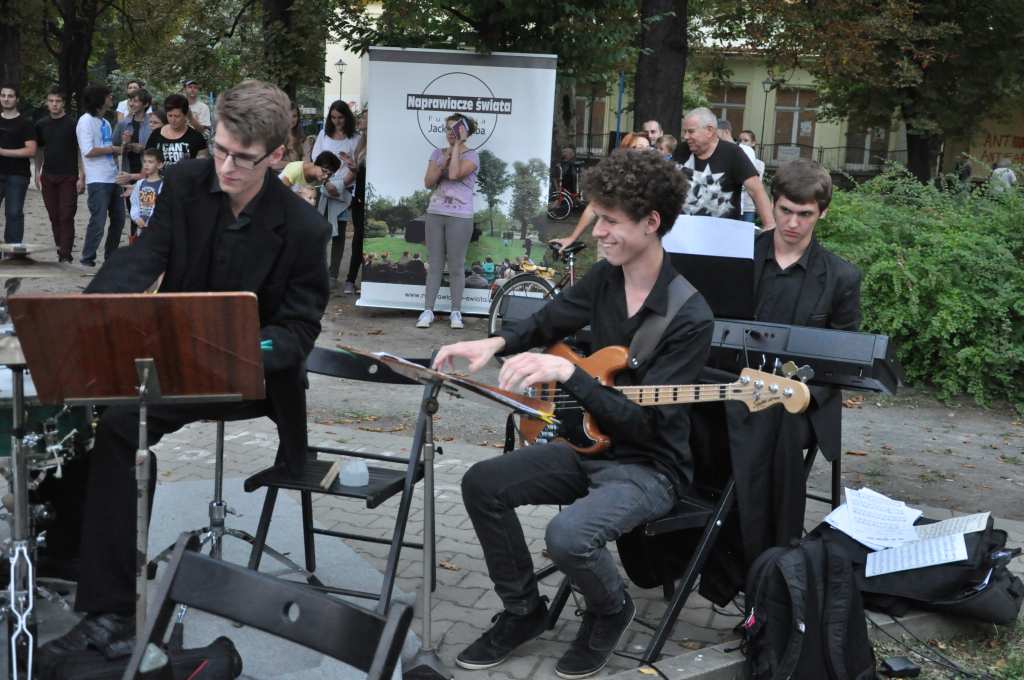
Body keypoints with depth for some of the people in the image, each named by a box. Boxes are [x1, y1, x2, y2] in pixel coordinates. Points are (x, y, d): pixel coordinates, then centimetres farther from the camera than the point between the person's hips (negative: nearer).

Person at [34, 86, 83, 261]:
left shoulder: (72, 124, -4)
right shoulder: (41, 125, 9)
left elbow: (81, 151, -4)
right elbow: (39, 151, 16)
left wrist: (81, 176, -9)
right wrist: (37, 173, 10)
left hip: (68, 176, -4)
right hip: (48, 177, 4)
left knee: (66, 217, -7)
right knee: (54, 217, 8)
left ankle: (65, 255, -7)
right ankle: (60, 248, 19)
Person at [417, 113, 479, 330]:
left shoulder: (471, 156, -2)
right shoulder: (438, 153, 11)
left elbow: (454, 174, -20)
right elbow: (428, 182, 2)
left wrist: (457, 146, -13)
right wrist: (444, 160, -7)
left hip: (459, 217, -4)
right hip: (435, 214, 4)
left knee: (456, 266, 1)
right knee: (435, 264, 6)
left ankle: (456, 312, 9)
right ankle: (428, 310, 9)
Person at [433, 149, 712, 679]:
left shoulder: (690, 318, -25)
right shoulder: (604, 277, -3)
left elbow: (643, 424, -28)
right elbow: (546, 323, 14)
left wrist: (566, 372, -36)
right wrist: (495, 343, -7)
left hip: (650, 465, -7)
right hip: (589, 445, 8)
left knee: (569, 535, -32)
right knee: (482, 484, -5)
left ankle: (611, 612, 4)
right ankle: (523, 611, 13)